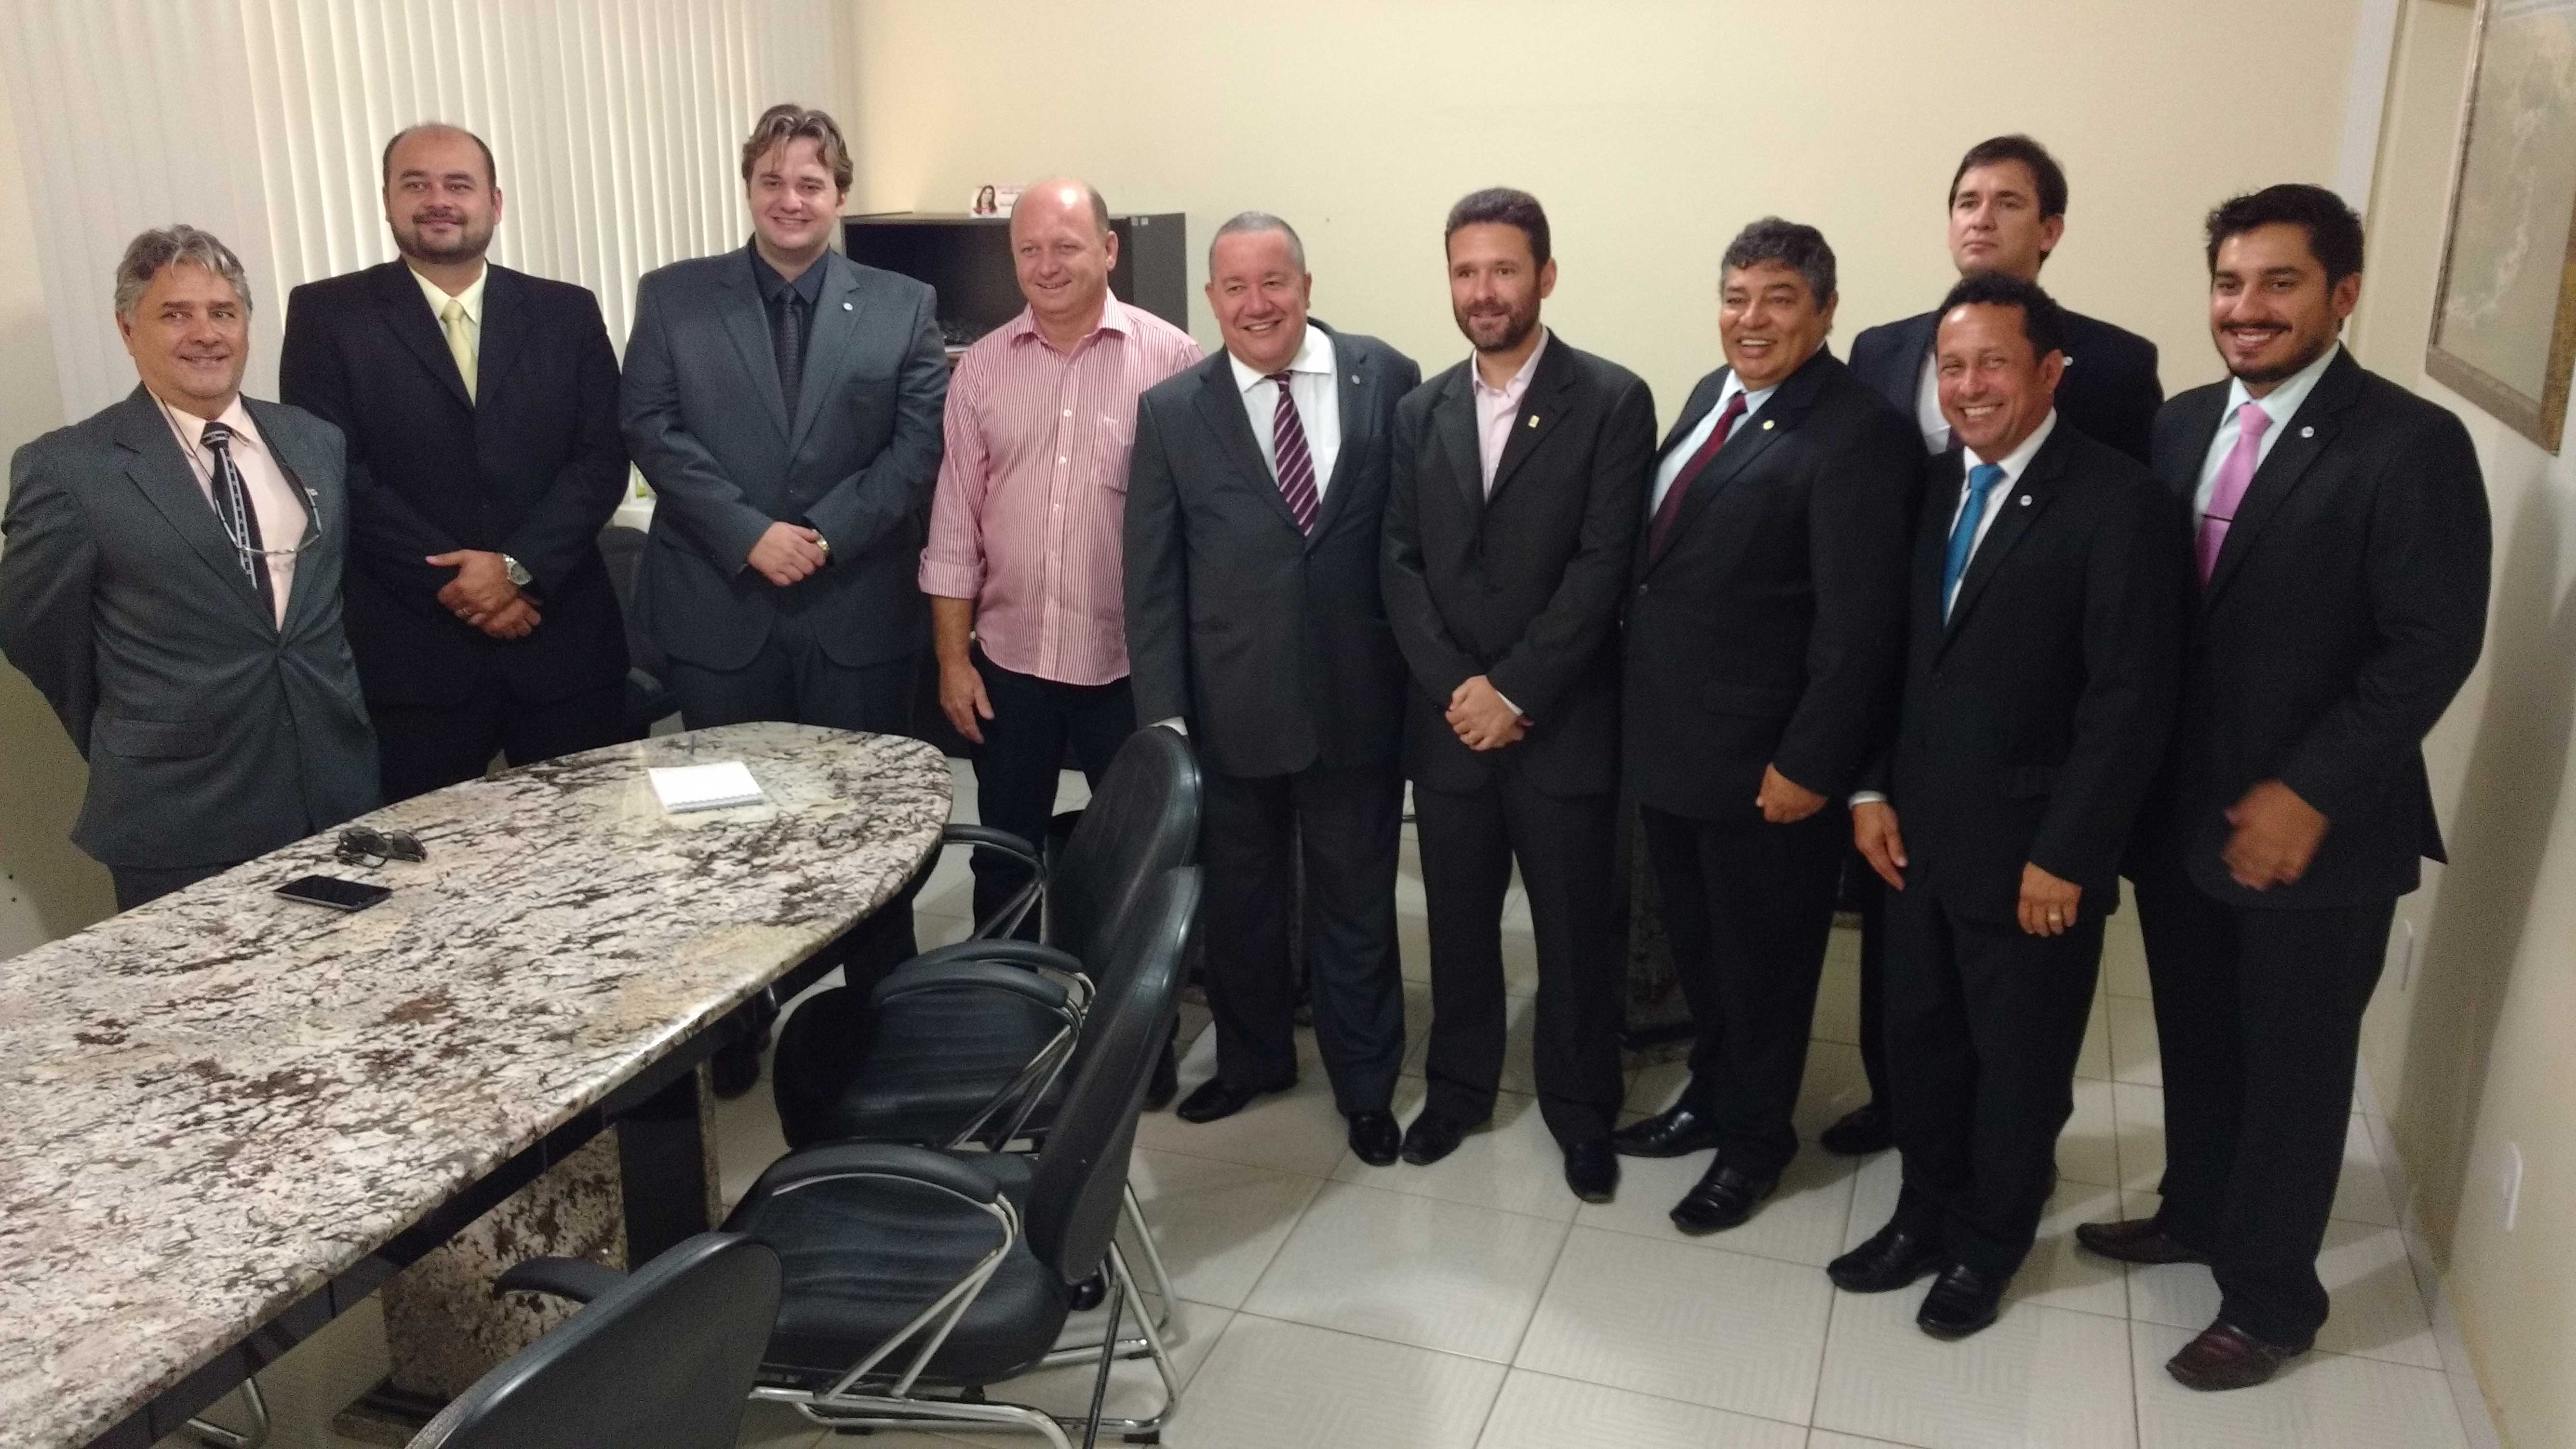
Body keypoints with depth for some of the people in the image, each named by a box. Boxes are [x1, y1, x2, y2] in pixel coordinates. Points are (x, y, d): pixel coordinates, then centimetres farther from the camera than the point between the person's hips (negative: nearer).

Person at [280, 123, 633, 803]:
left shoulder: (566, 313, 9)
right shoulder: (327, 314, 3)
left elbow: (602, 458, 1)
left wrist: (519, 566, -13)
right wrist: (453, 585, -12)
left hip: (563, 637, 2)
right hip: (411, 646, -2)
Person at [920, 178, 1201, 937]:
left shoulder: (1171, 359, -7)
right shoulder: (983, 366, 3)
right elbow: (955, 523, 5)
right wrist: (953, 657, 3)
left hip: (1133, 663, -3)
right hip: (1008, 659, 3)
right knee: (1003, 859, 16)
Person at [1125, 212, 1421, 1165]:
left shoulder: (1387, 380, -2)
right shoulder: (1170, 412, -1)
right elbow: (1152, 577, 0)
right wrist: (1162, 711, -5)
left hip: (1357, 703, 0)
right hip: (1230, 710, 1)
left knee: (1357, 905, 13)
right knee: (1239, 903, 17)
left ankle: (1365, 1086, 33)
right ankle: (1251, 1059, 40)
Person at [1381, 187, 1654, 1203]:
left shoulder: (1612, 401, -5)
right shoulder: (1420, 412, 8)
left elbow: (1603, 566, -12)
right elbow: (1399, 564, 3)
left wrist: (1516, 692, -15)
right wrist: (1456, 687, -10)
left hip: (1563, 724, -3)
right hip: (1448, 720, 3)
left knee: (1575, 929, 8)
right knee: (1458, 920, 15)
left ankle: (1581, 1109, 28)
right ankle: (1458, 1085, 34)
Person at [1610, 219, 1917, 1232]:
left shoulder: (1856, 436, -19)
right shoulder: (1714, 394, 7)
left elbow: (1858, 622, -21)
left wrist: (1809, 765, -20)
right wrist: (1639, 706, 13)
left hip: (1760, 759, -8)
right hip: (1667, 736, 8)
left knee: (1761, 954, 13)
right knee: (1695, 944, 23)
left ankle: (1755, 1137, 33)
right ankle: (1712, 1095, 44)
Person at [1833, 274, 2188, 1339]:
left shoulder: (2119, 502, -15)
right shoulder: (1934, 486, 5)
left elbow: (2131, 700, -17)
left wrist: (2064, 853, -17)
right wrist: (1873, 788, 3)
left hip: (2028, 849, -5)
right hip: (1918, 833, 6)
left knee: (2018, 1061, 13)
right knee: (1919, 1038, 18)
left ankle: (1989, 1245, 33)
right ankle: (1925, 1215, 38)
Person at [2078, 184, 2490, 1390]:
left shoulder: (2412, 444, -13)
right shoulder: (2180, 424, 5)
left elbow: (2434, 647, -17)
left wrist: (2308, 794, -20)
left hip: (2314, 829, -5)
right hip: (2177, 807, 5)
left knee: (2292, 1067, 10)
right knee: (2196, 1042, 21)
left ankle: (2271, 1298, 28)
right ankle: (2195, 1214, 43)